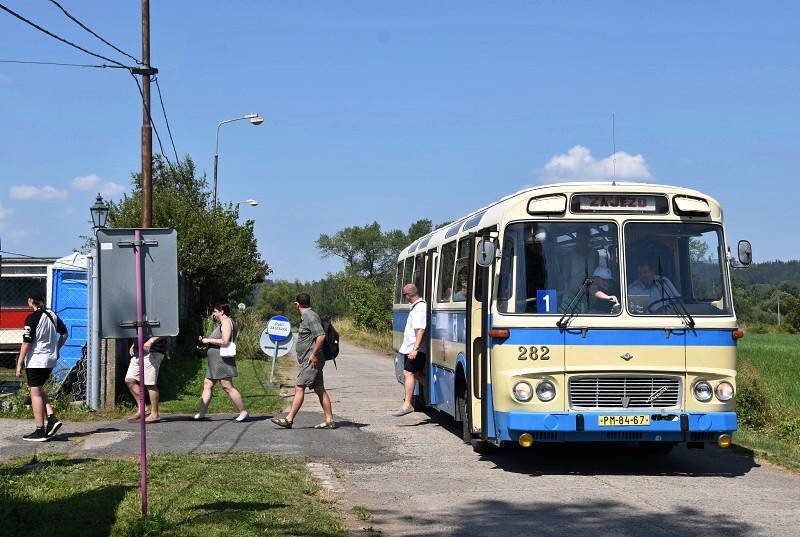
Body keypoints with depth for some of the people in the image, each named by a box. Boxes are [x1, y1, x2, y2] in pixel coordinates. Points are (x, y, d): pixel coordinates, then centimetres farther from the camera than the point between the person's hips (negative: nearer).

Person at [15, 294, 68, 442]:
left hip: (35, 360, -7)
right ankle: (52, 419, 6)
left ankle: (40, 431, 0)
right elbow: (65, 333, 17)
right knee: (39, 391, 20)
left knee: (35, 393, 0)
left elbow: (27, 342, -16)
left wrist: (19, 364, -11)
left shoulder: (32, 318, -14)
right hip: (51, 360, 7)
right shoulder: (52, 315, 7)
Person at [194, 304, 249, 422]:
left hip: (223, 360, -11)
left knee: (228, 387, -11)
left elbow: (225, 341, -22)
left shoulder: (226, 322, -11)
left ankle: (243, 412, -8)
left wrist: (209, 340, -12)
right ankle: (201, 413, 10)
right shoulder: (222, 323, 21)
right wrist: (205, 340, 15)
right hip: (216, 361, 11)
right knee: (207, 384, 8)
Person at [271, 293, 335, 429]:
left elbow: (321, 336, -23)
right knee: (320, 389, 8)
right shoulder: (305, 317, 18)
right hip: (308, 360, 10)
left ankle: (289, 419, -8)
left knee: (299, 387, -9)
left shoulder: (310, 316, -14)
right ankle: (329, 420, 8)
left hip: (312, 360, -10)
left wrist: (314, 354, -20)